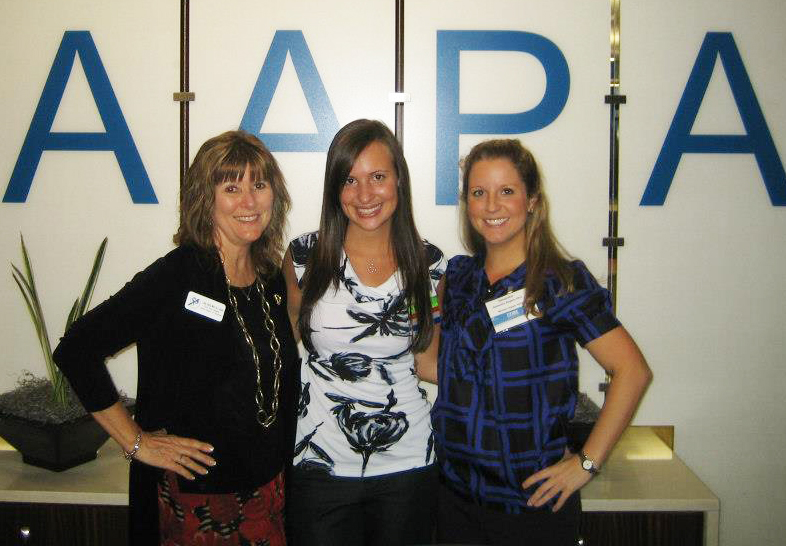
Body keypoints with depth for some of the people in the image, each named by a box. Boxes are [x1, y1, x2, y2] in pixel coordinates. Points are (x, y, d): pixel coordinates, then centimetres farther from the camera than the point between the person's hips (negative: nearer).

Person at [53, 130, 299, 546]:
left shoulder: (273, 281, 3)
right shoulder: (175, 277, -17)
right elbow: (76, 350, -19)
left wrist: (283, 465, 7)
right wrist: (135, 442, -15)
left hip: (267, 489, 6)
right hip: (194, 497, -6)